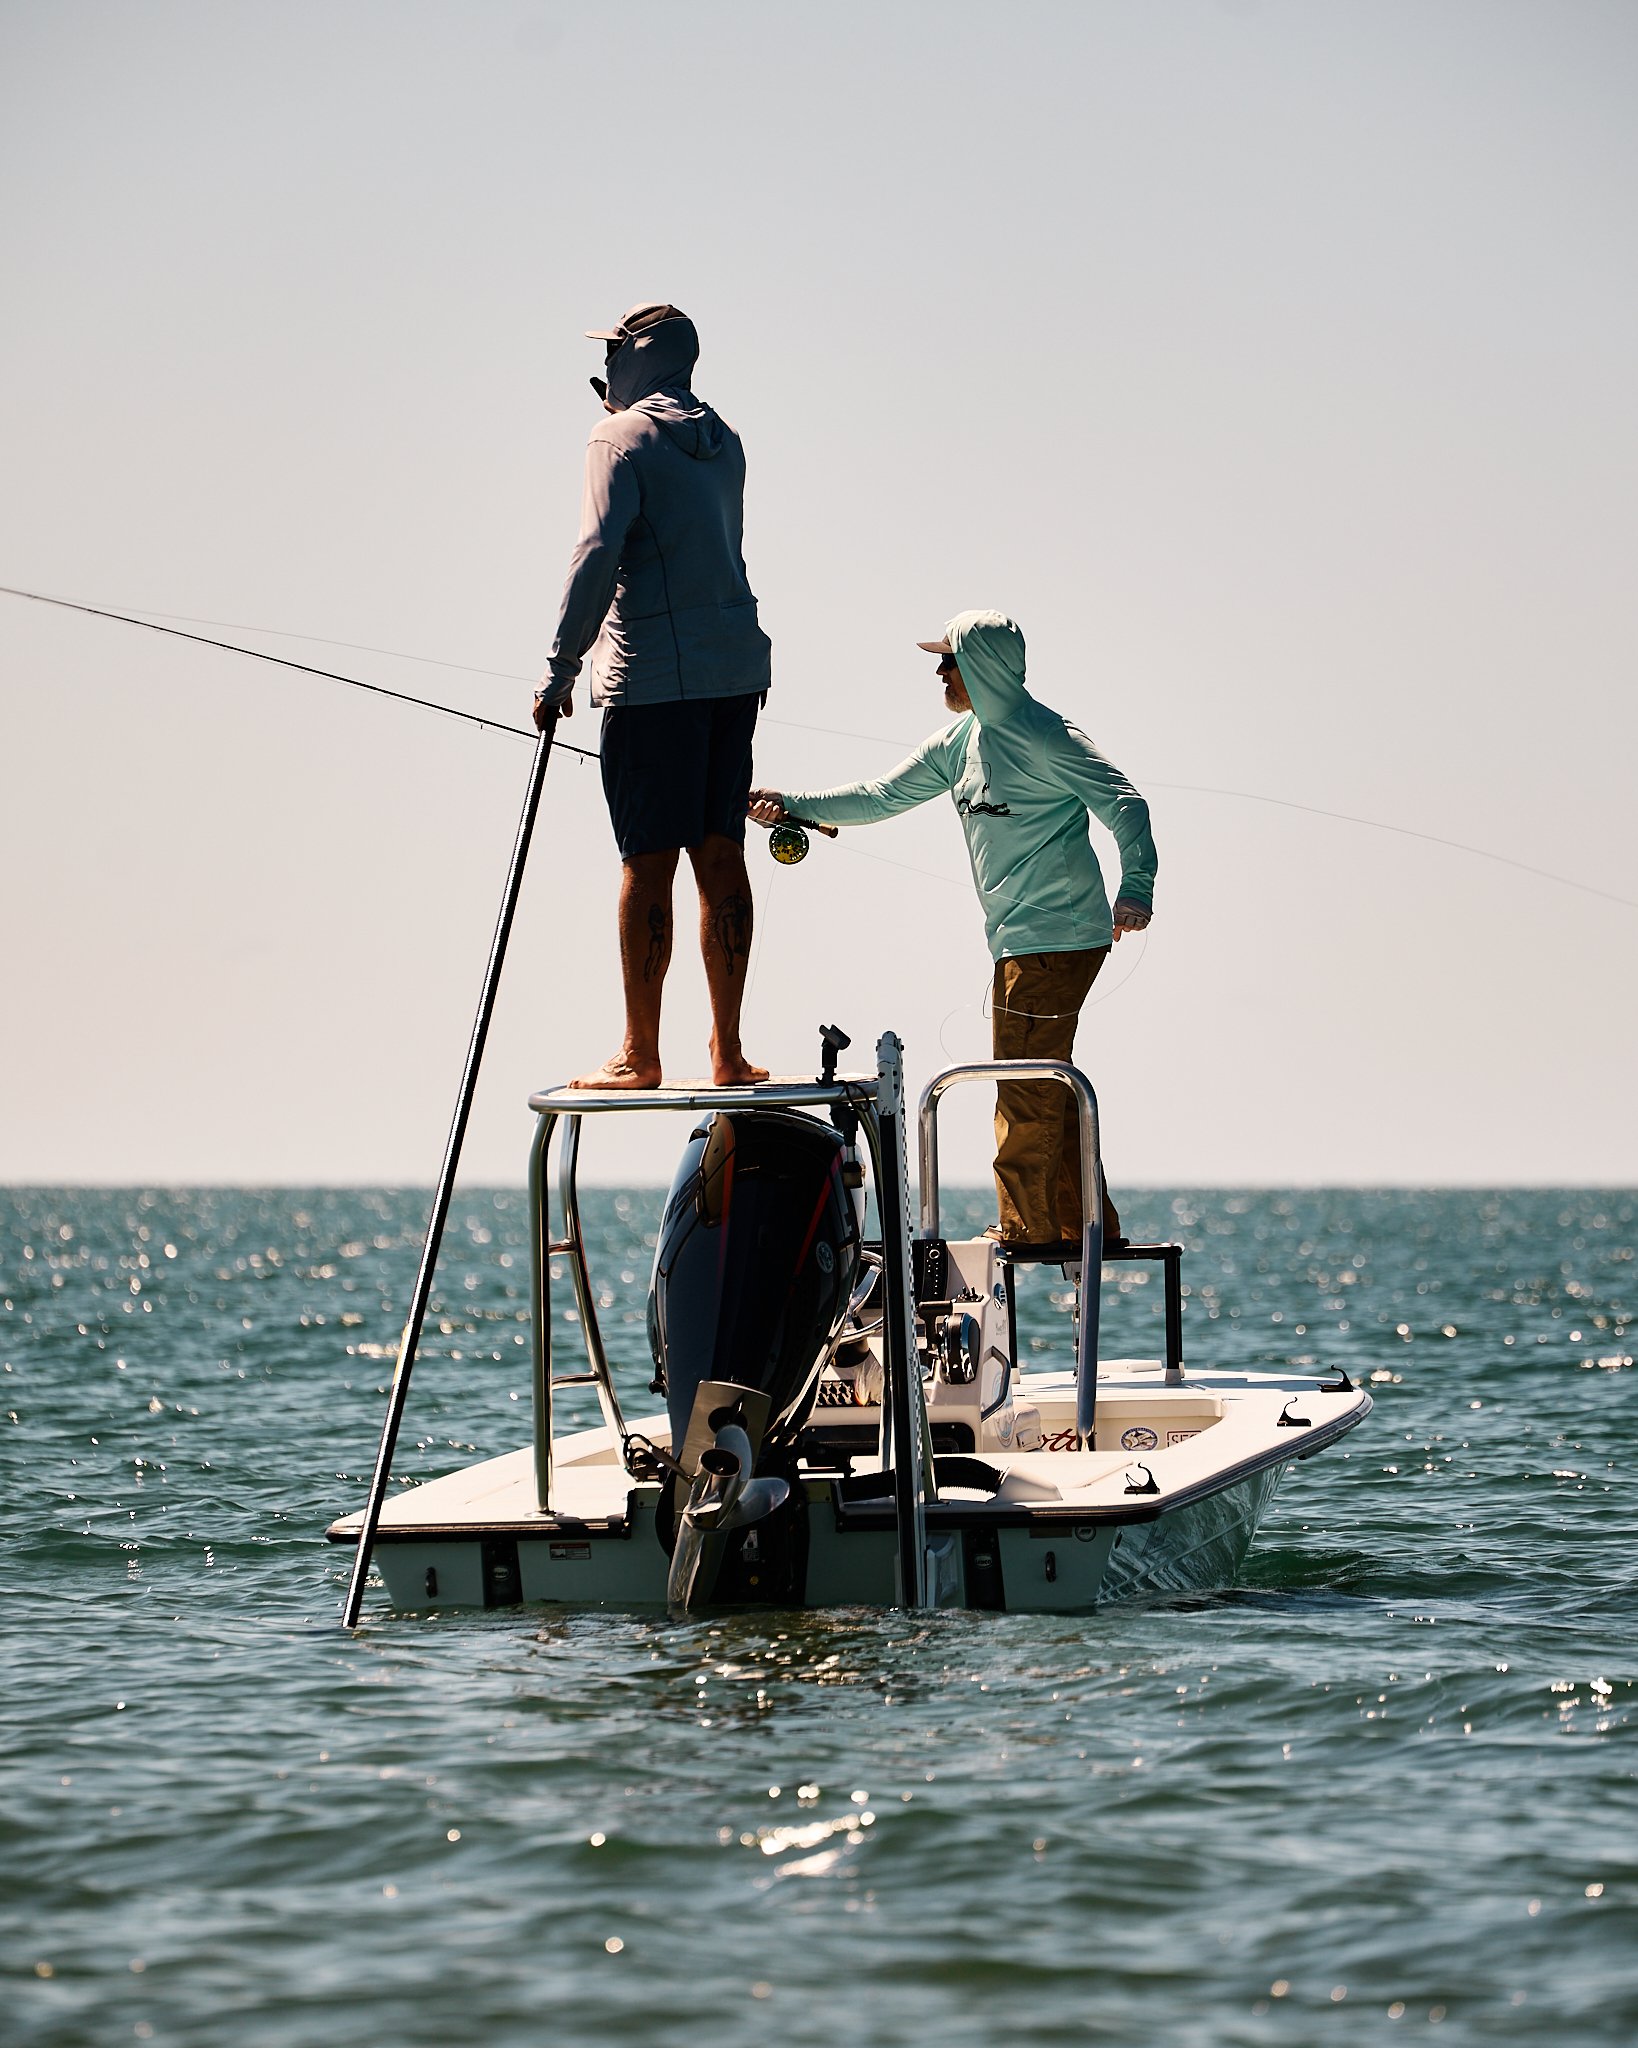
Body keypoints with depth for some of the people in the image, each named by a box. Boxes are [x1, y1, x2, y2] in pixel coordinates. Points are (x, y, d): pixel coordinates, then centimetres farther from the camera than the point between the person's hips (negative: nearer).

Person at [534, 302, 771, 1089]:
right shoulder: (722, 442, 15)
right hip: (736, 668, 7)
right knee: (719, 853, 7)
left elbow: (599, 553, -14)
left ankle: (640, 1054, -3)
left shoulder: (621, 438, -5)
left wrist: (561, 667, -11)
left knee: (649, 859, -4)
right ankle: (728, 1050, 7)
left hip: (654, 671, -7)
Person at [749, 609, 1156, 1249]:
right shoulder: (961, 742, 13)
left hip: (1059, 937, -9)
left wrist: (1136, 886, -31)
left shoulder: (1046, 736, -14)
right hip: (1019, 942, 9)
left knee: (1025, 1082, -6)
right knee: (1045, 1083, 12)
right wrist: (791, 804, 13)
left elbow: (1124, 803, -19)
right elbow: (884, 797, 18)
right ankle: (1085, 1224, 17)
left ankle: (1026, 1227, 0)